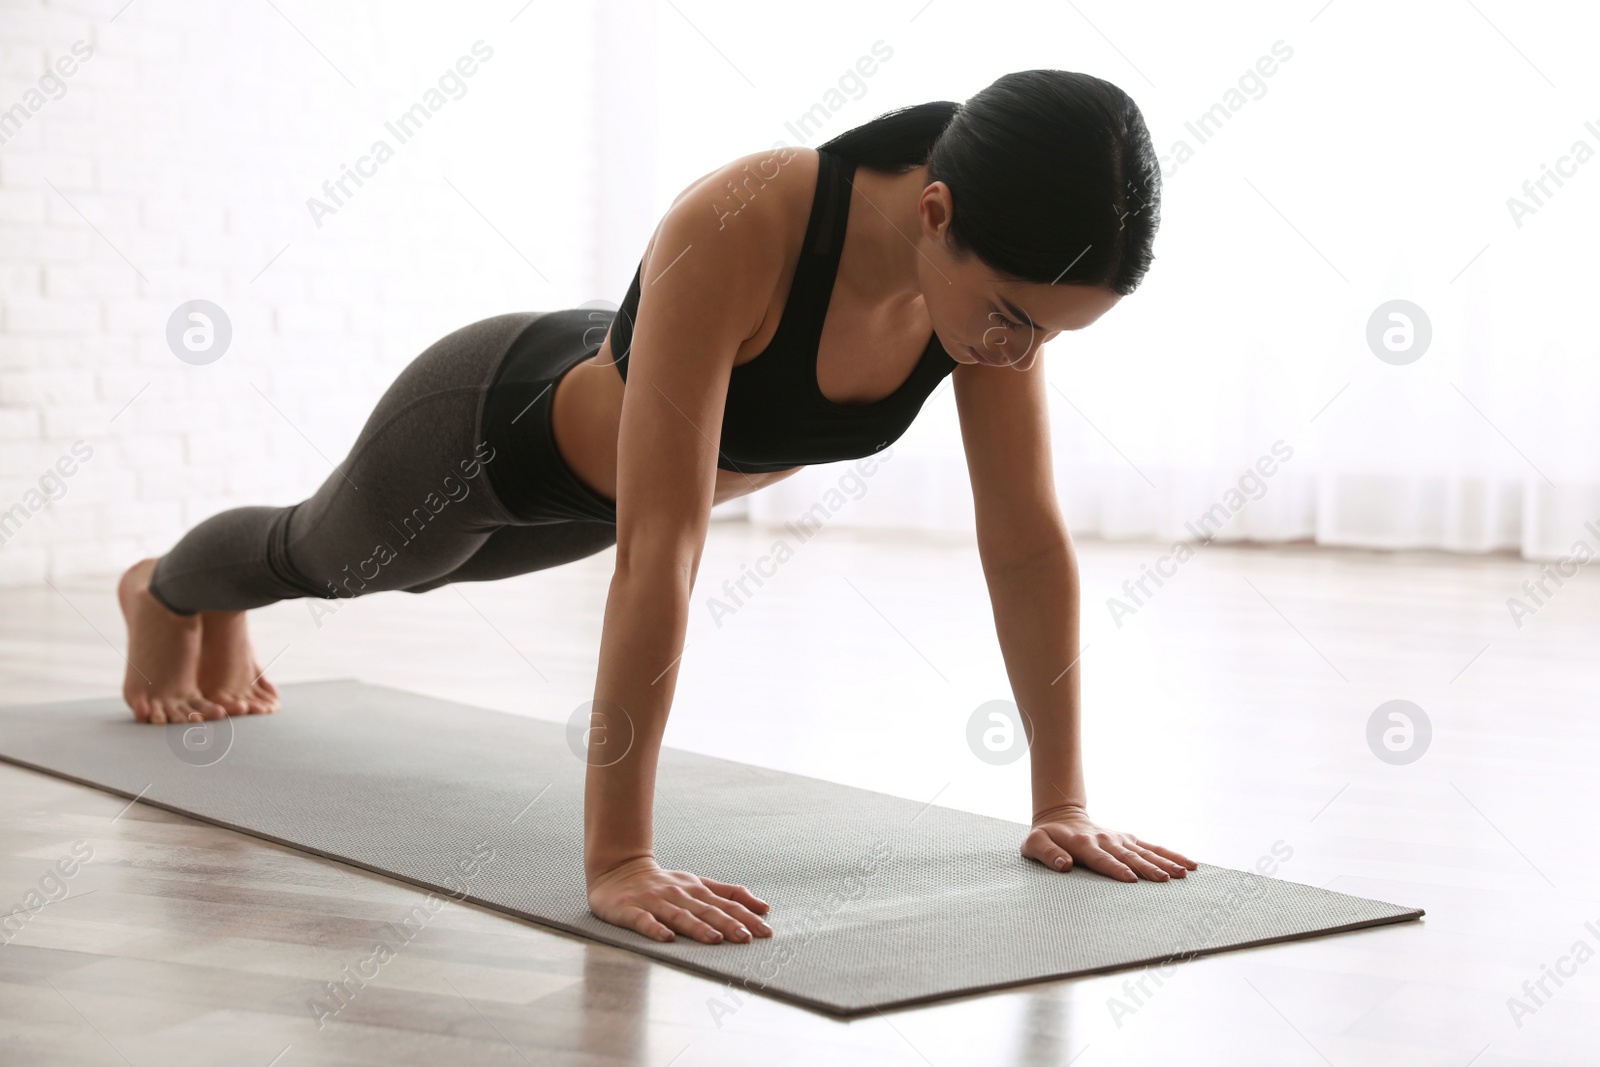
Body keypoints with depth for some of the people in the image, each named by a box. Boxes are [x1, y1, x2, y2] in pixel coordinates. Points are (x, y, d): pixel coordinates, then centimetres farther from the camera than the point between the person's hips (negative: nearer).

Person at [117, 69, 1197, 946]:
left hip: (608, 459, 6)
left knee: (411, 576, 36)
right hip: (491, 425, -6)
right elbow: (658, 553, -51)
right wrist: (615, 859, -51)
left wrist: (1064, 801, -22)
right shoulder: (738, 230, -49)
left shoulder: (997, 268, -32)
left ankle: (223, 619, 71)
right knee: (325, 556, 29)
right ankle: (165, 590, 67)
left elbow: (1028, 539, -24)